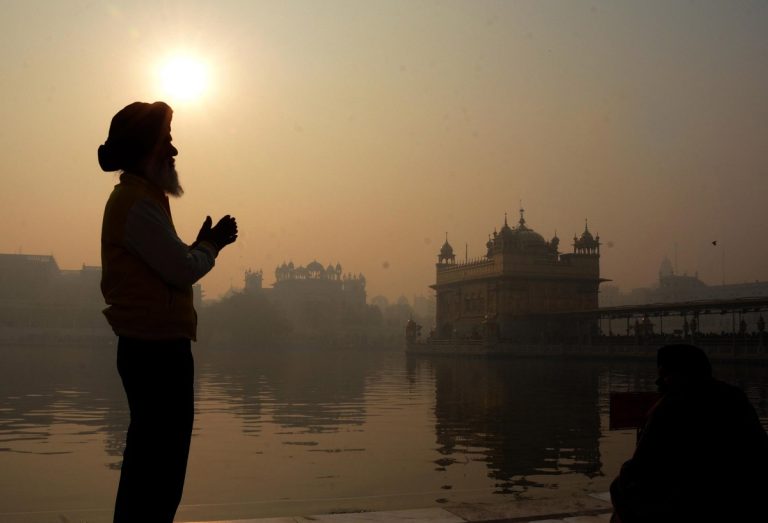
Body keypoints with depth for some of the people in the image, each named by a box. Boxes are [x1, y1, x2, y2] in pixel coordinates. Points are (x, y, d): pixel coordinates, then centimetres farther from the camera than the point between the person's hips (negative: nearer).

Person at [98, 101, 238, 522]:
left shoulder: (137, 197, 19)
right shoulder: (137, 202, -14)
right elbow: (183, 270, -17)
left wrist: (204, 244, 9)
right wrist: (212, 244, 0)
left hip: (151, 347, 11)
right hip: (157, 348, -11)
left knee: (149, 459, 17)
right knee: (162, 463, -7)